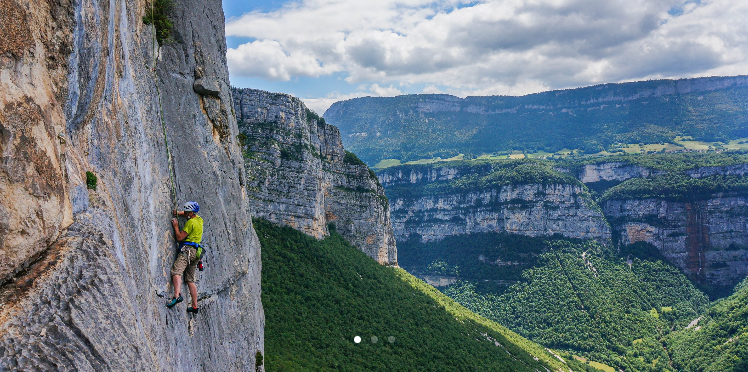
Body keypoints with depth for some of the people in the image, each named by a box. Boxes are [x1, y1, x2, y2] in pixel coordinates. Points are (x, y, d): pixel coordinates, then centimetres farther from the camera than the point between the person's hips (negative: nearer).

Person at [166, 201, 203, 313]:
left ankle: (177, 296, -46)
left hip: (187, 249, -9)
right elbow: (187, 213, 39)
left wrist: (176, 226, 3)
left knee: (176, 271, -24)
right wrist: (178, 213, 24)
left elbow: (180, 237, -10)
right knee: (190, 280, 11)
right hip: (195, 252, 9)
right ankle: (195, 306, 10)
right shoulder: (199, 219, 19)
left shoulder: (191, 222, -8)